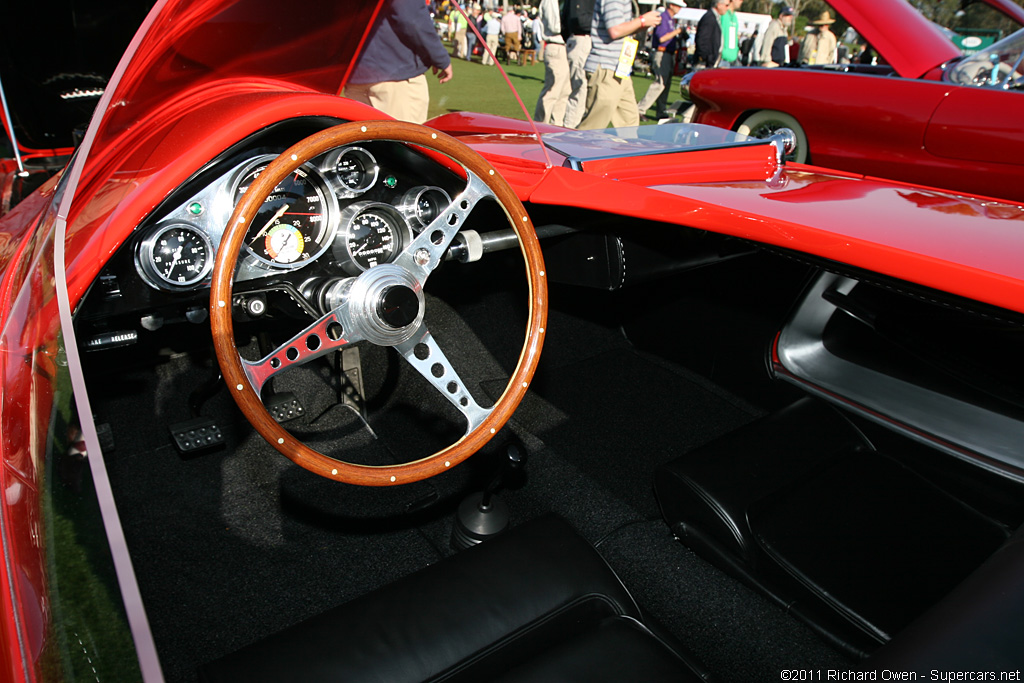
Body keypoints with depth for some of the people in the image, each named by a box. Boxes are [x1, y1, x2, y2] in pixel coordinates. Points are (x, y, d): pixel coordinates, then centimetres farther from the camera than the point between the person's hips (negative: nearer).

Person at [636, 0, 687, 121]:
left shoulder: (672, 20, 21)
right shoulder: (662, 17, -9)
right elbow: (662, 38, -20)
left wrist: (680, 37, 9)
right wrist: (677, 31, -12)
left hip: (669, 55, 10)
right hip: (661, 55, -10)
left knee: (666, 85, 8)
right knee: (660, 83, -17)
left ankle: (661, 113, 12)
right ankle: (641, 109, -15)